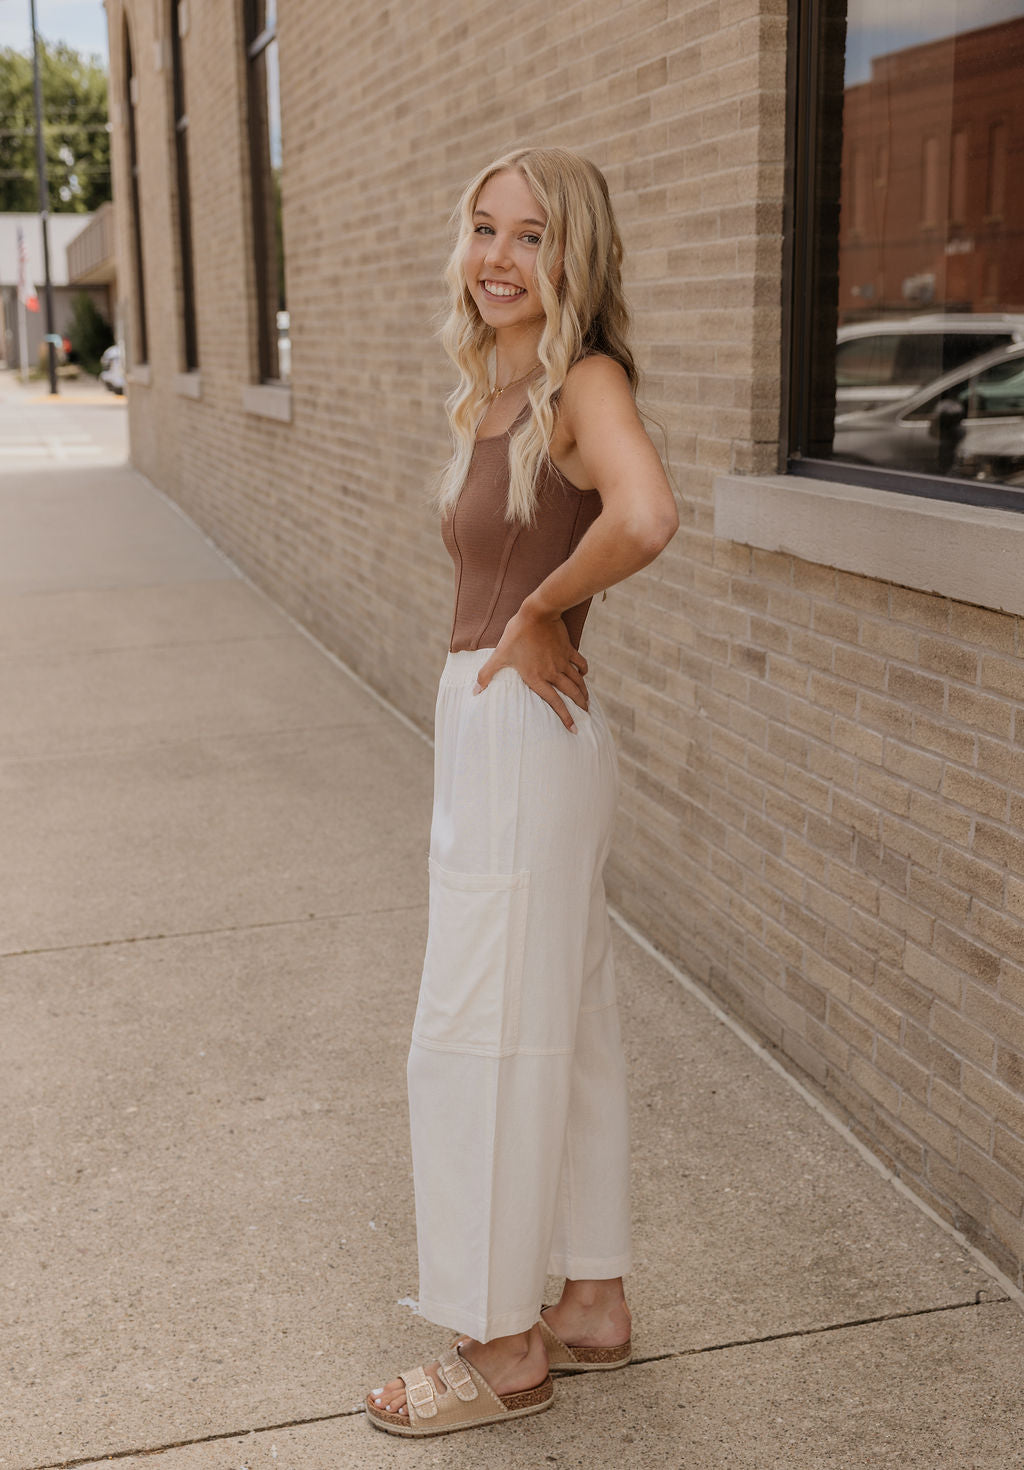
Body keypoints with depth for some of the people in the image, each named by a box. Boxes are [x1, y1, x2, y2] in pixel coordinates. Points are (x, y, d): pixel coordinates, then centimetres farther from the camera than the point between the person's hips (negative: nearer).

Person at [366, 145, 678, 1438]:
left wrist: (539, 613, -21)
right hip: (480, 729, 9)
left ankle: (502, 1348, 19)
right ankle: (592, 1305, 32)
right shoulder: (479, 399, 12)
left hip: (529, 739, -9)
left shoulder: (586, 382, -14)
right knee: (560, 1026, 16)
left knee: (481, 1035, 1)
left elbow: (645, 517, -35)